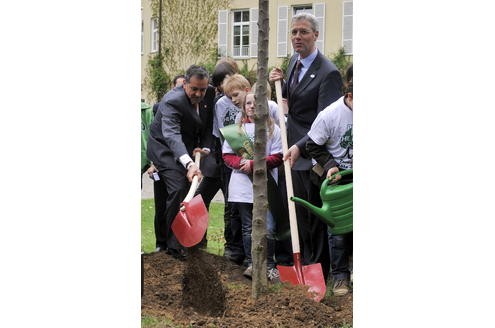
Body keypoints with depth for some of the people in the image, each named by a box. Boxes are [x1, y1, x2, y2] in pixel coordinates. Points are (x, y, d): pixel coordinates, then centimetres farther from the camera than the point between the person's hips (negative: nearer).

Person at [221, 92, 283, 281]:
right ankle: (251, 264, 17)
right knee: (248, 228, 8)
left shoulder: (273, 129, 2)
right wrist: (239, 163, -12)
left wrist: (253, 164, -13)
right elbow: (227, 155, 8)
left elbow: (278, 157, -4)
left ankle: (269, 265, 5)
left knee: (268, 228, -7)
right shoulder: (236, 129, 9)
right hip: (242, 185, 2)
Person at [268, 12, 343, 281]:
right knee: (299, 217, 16)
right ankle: (303, 266, 26)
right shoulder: (294, 62, 8)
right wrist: (279, 83, 2)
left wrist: (300, 147, -35)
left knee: (316, 217, 0)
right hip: (295, 152, 8)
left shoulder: (328, 73, -18)